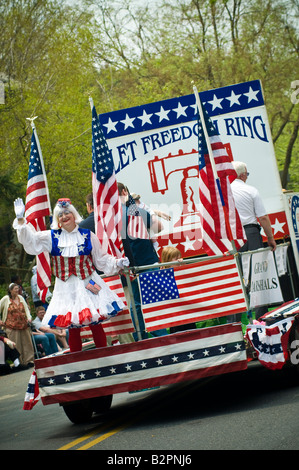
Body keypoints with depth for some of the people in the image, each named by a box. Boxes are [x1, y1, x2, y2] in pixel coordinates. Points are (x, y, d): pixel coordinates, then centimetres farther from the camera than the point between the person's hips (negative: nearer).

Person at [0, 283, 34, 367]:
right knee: (15, 345, -4)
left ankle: (29, 360, 9)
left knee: (27, 343, 3)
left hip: (24, 325, 4)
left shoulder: (21, 298, 13)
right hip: (12, 327, -4)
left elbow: (26, 308, 16)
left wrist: (29, 318, 1)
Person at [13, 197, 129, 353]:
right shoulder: (52, 237, 7)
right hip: (66, 288, 1)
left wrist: (117, 263, -1)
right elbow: (30, 240, 3)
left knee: (96, 324, -3)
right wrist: (20, 219, -5)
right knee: (72, 328, 2)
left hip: (88, 285, -1)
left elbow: (101, 259, 11)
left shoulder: (88, 235, 5)